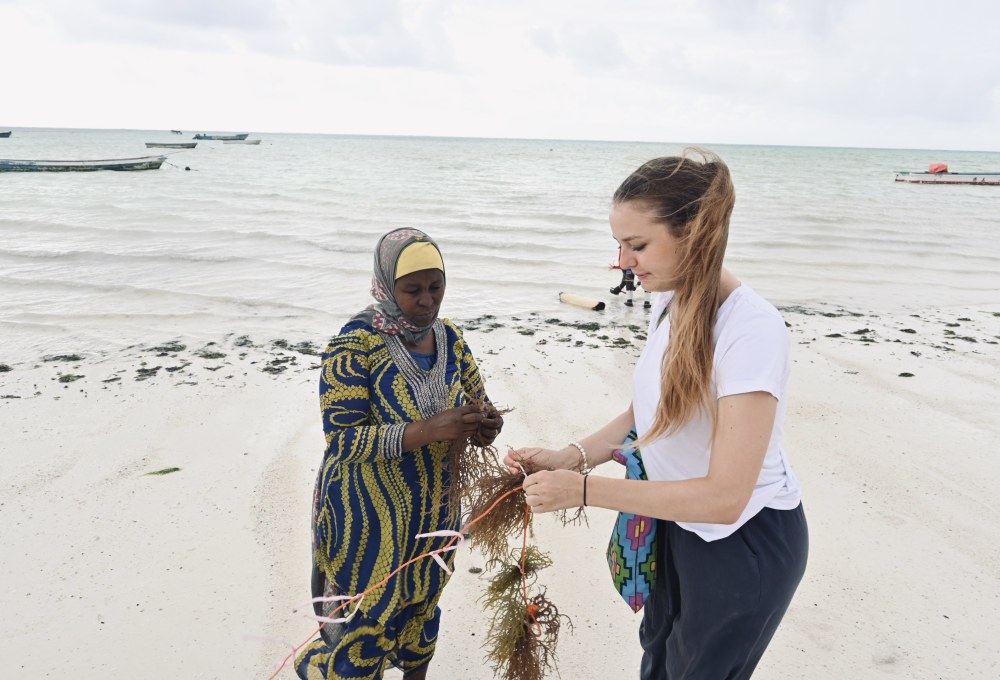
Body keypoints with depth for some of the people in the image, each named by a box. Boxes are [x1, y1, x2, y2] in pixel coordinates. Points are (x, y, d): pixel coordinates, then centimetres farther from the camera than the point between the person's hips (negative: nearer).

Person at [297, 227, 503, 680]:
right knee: (366, 626, 8)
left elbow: (480, 401, 6)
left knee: (424, 604, 24)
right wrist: (427, 430, -36)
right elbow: (342, 438, -25)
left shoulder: (450, 338, -3)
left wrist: (486, 427, -19)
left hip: (436, 511, 5)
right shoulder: (354, 344, -20)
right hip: (371, 517, -5)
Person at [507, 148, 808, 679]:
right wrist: (572, 456, -10)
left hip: (744, 546, -7)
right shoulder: (670, 304, -6)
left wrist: (584, 489, -32)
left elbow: (725, 496, -31)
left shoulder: (752, 330, -31)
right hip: (679, 524, 7)